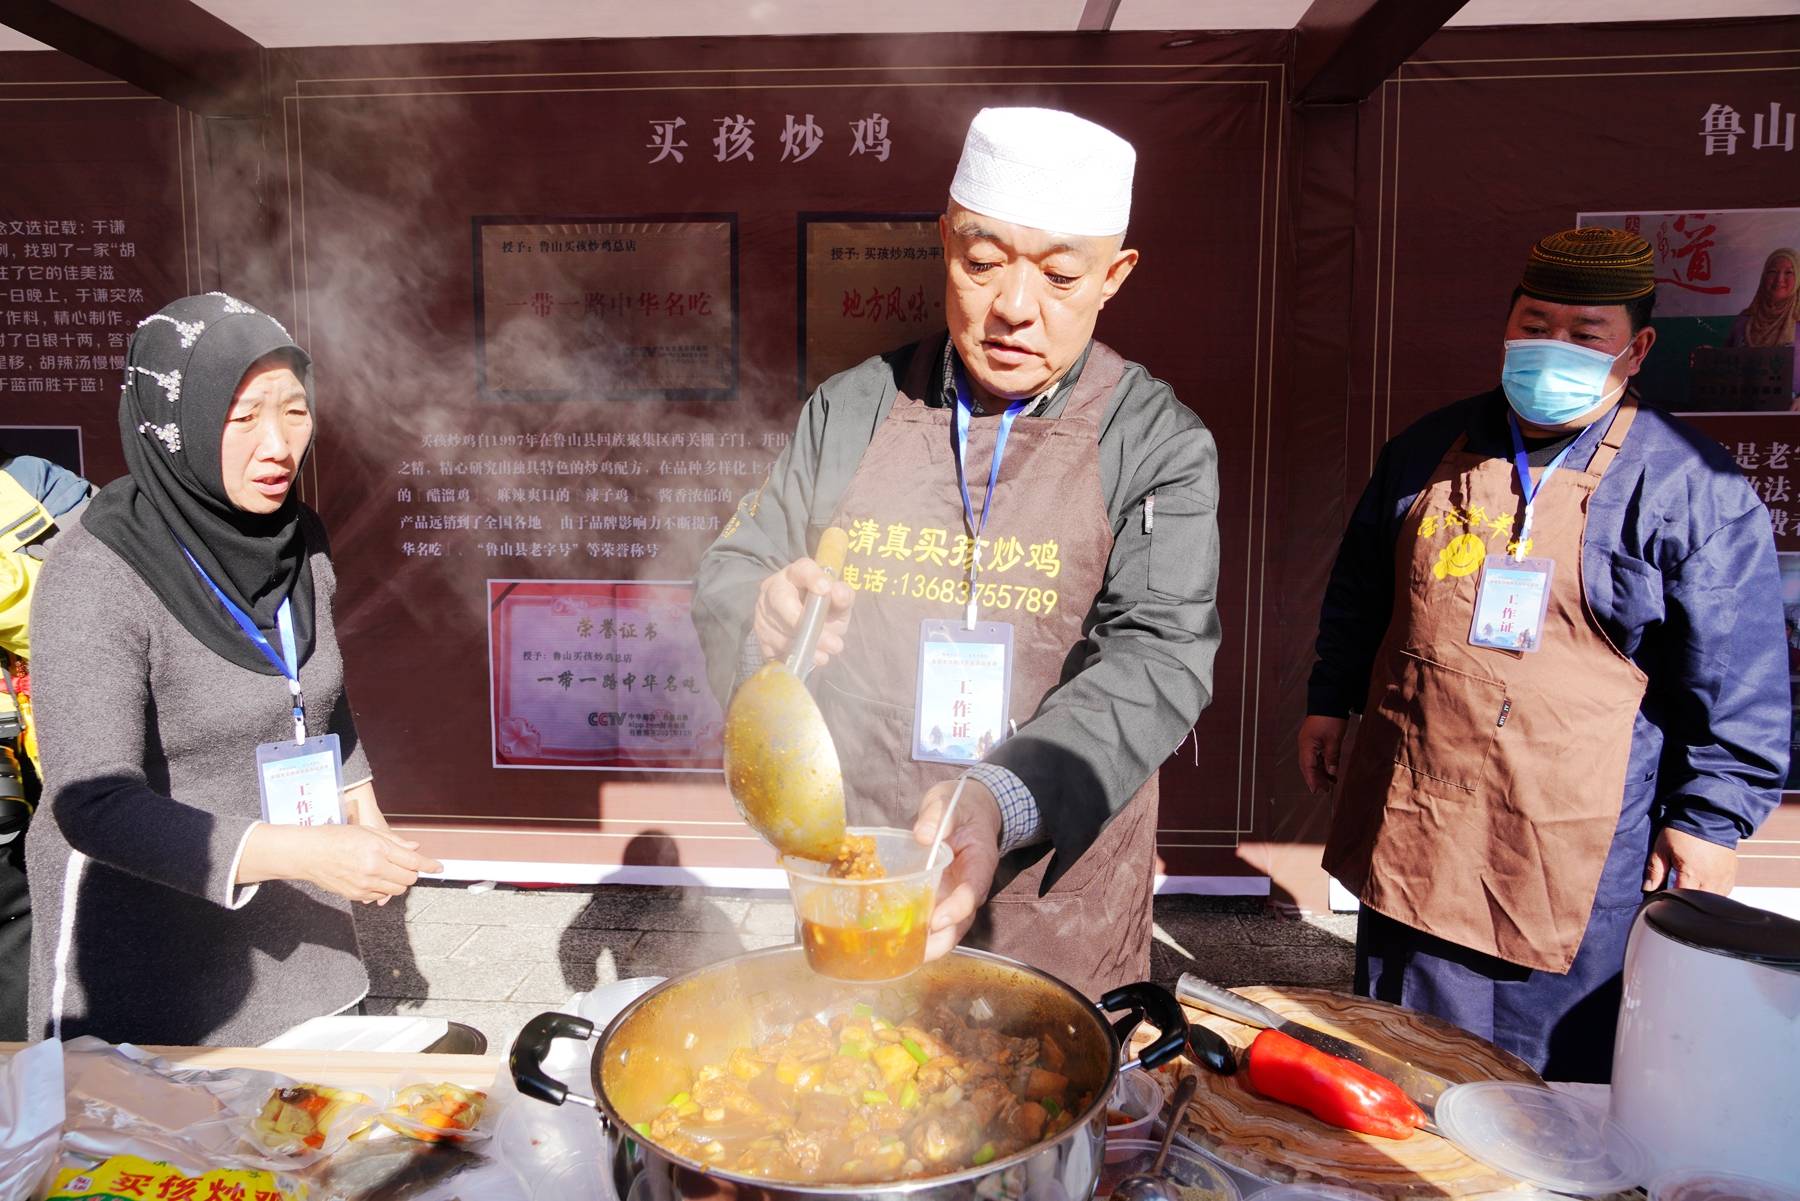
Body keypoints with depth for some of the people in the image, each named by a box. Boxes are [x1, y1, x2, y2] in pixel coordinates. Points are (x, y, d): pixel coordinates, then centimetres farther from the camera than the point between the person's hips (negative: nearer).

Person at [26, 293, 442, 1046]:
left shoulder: (299, 539, -1)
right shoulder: (97, 576, -21)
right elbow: (94, 804, -26)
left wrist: (363, 814, 15)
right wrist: (304, 852, -35)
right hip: (144, 940, -5)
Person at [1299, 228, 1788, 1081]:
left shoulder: (1691, 488, -7)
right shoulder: (1428, 451, 7)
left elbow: (1738, 682, -5)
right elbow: (1358, 594, 16)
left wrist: (1711, 818, -6)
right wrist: (1329, 701, 14)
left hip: (1580, 851, -4)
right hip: (1409, 824, 5)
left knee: (1561, 1074, 8)